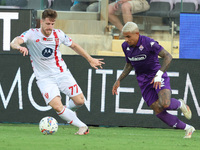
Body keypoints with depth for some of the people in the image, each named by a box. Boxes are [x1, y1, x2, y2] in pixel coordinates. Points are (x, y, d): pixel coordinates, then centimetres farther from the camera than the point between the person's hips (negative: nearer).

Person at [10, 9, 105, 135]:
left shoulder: (58, 34, -2)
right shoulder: (31, 34, -13)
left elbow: (73, 45, 15)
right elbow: (14, 43, -28)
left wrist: (90, 59, 19)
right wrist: (19, 46, -53)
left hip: (62, 73, 3)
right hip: (44, 77, -3)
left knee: (80, 101, -4)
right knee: (57, 106, -20)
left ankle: (69, 110, 31)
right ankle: (82, 127, -6)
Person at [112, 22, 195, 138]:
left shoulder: (148, 43, -19)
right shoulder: (126, 46, 2)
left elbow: (168, 57, -21)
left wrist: (159, 74, -29)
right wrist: (119, 80, 11)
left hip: (158, 78, -6)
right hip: (144, 81, 6)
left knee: (165, 104, -30)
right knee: (159, 112, -6)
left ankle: (180, 104, 8)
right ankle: (188, 128, 9)